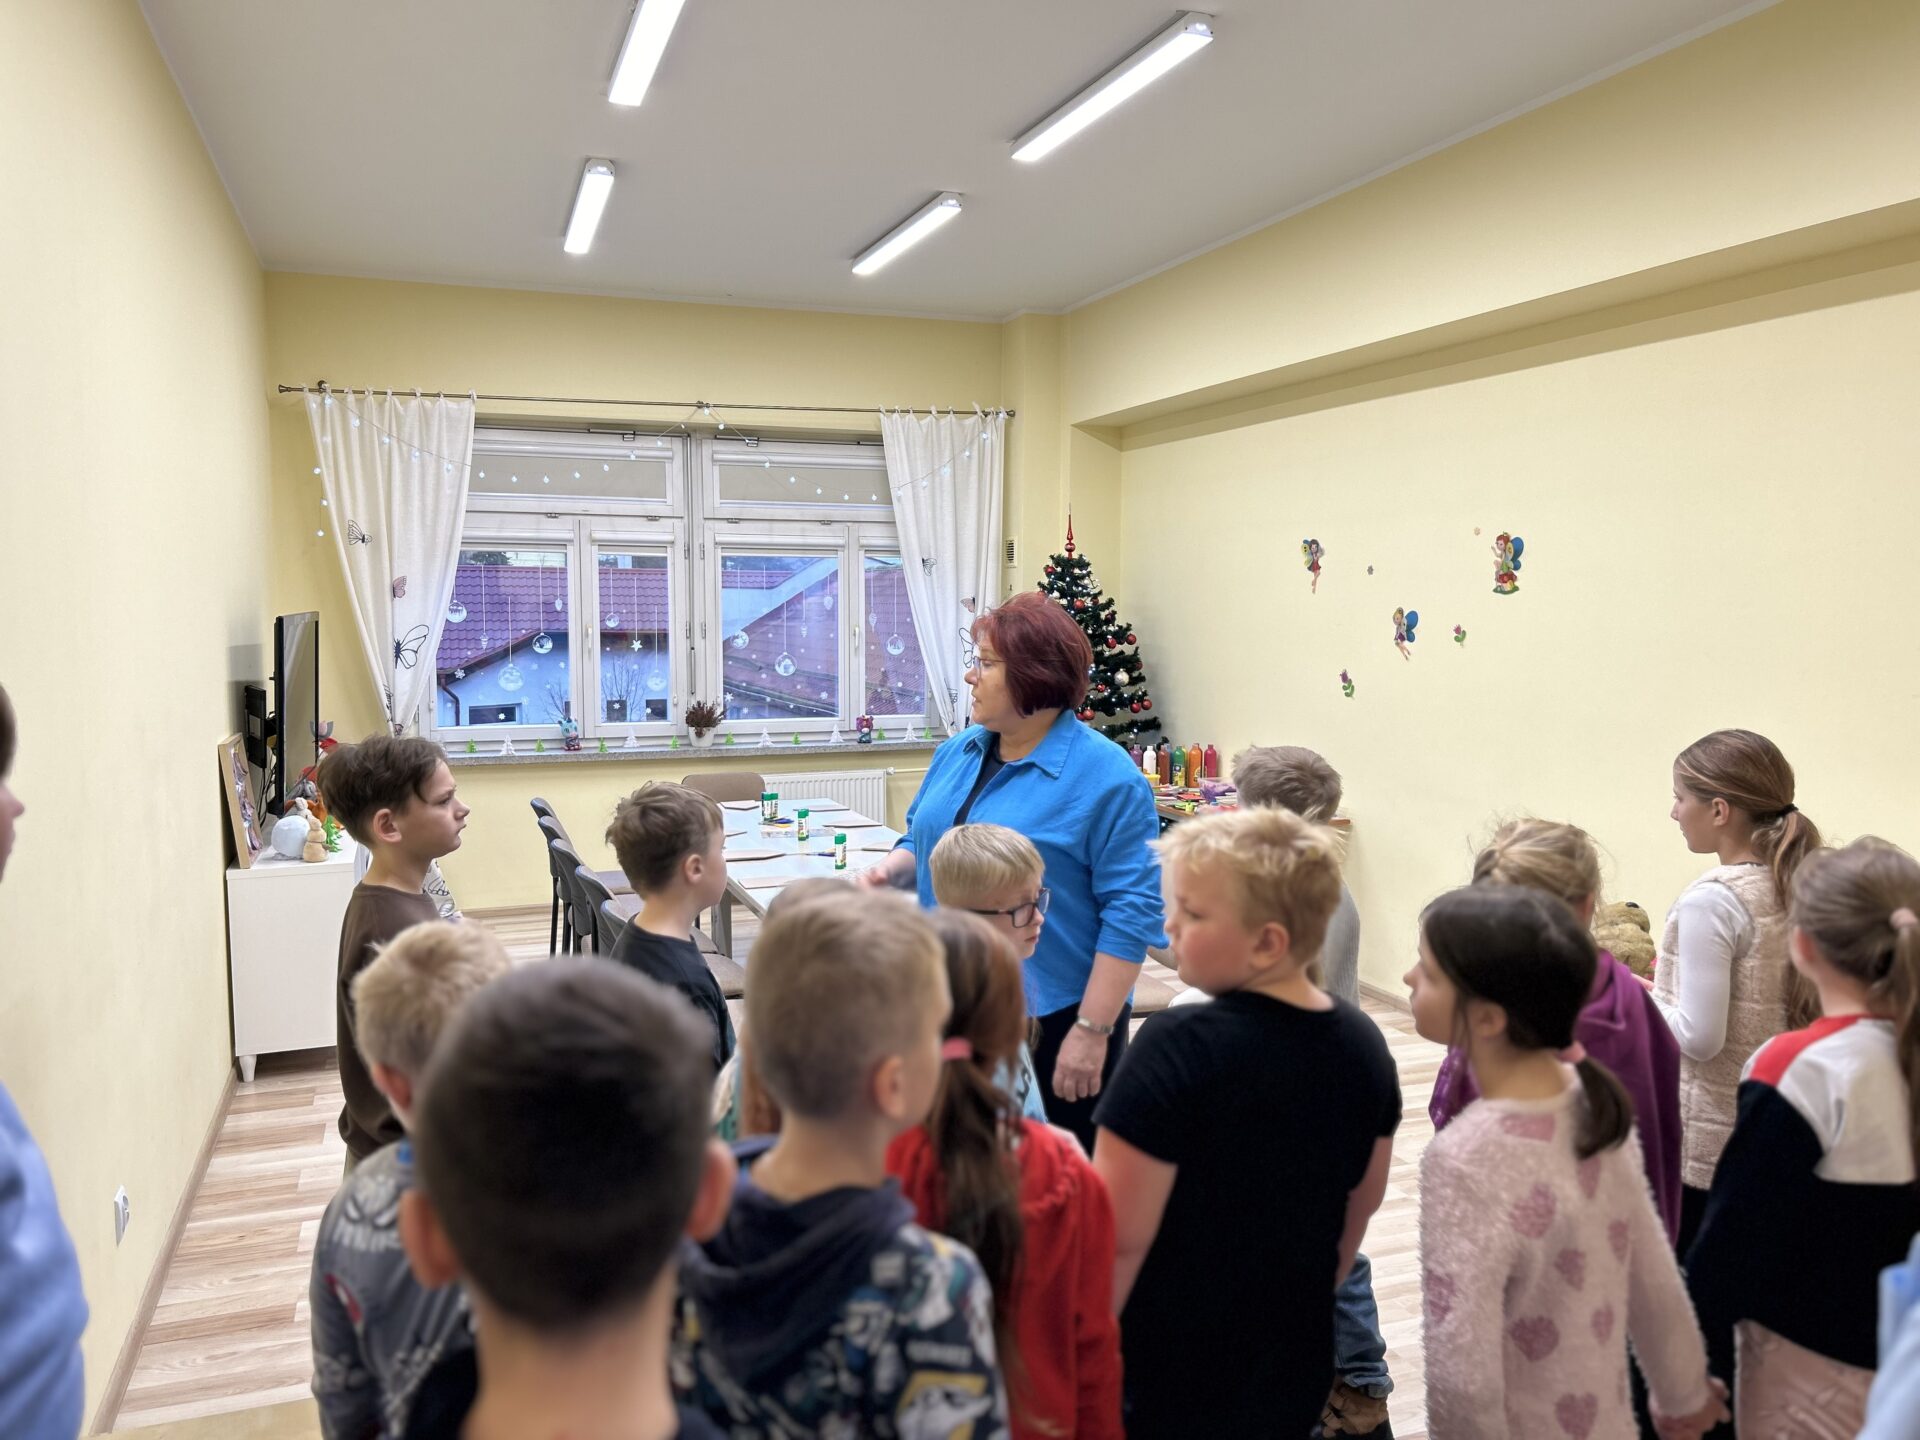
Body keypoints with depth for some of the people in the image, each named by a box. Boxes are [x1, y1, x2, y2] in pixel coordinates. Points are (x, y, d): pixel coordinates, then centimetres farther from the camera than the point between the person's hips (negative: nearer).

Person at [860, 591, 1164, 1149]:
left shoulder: (1106, 777, -15)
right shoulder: (958, 752, 6)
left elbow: (1132, 910, -17)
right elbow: (922, 838, 20)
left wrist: (1093, 1030, -18)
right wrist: (888, 870, -3)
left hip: (1054, 1018, -6)